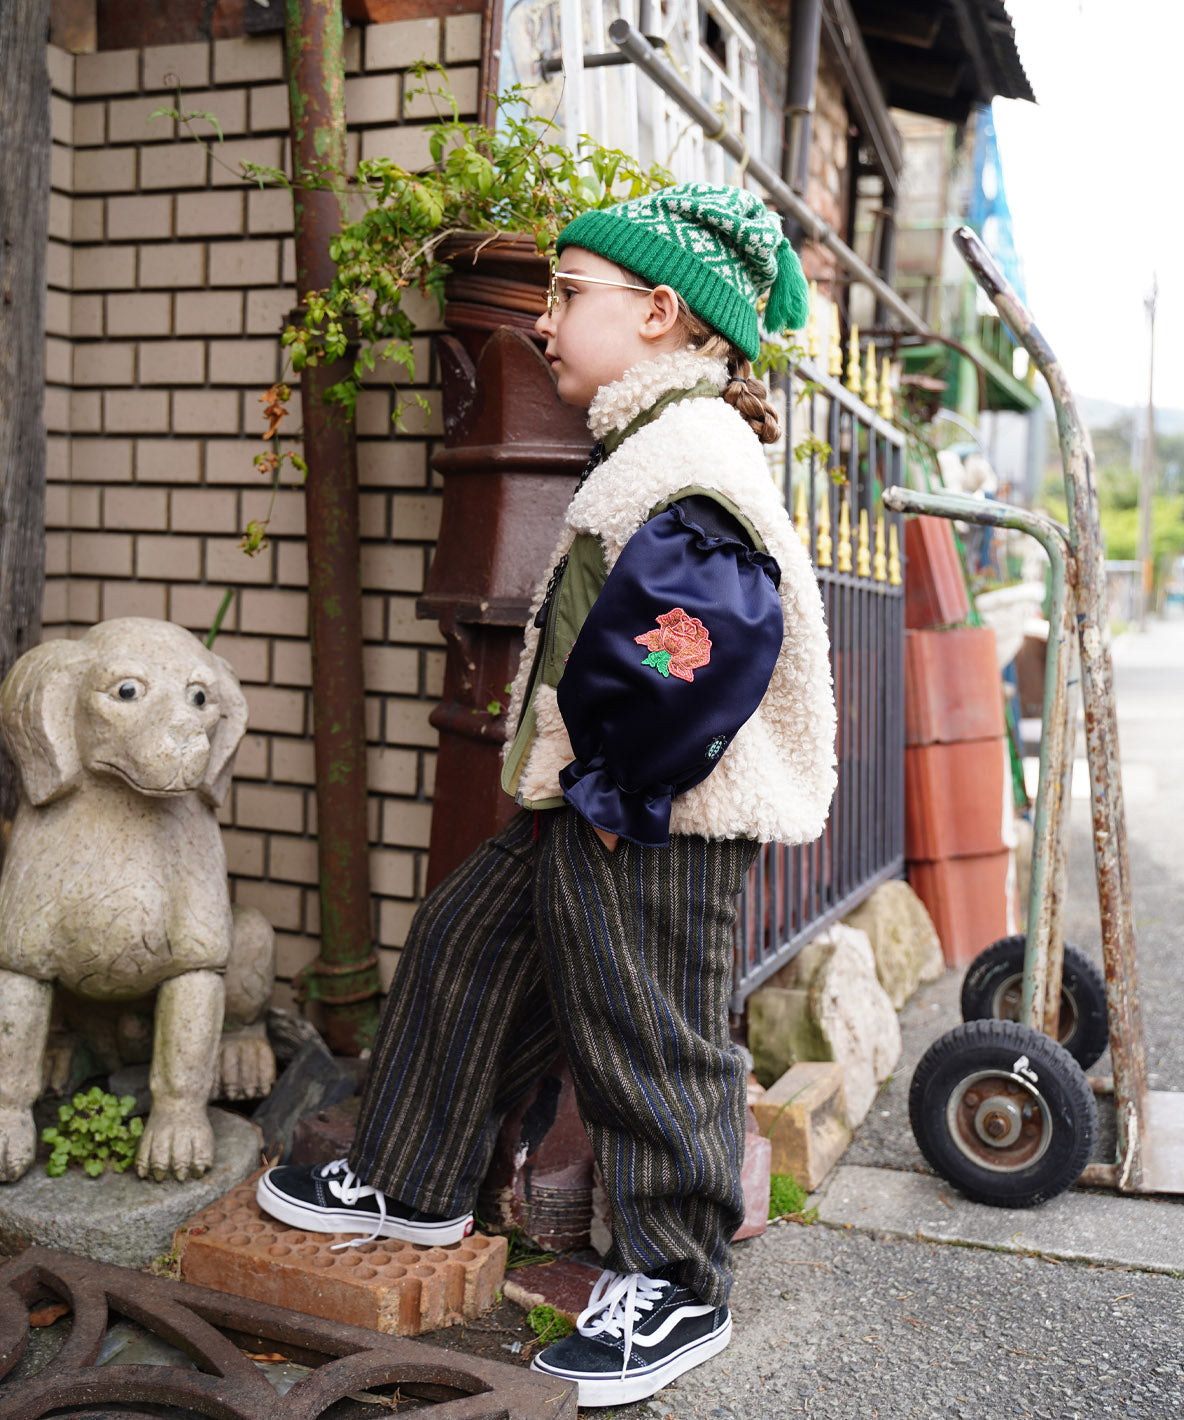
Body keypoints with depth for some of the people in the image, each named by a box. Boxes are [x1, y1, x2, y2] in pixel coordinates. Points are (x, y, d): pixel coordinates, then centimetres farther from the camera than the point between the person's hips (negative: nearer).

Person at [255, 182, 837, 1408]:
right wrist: (577, 783, 15)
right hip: (585, 808, 11)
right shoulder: (652, 447, 14)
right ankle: (411, 1183, 38)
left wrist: (617, 790, -22)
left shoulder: (688, 454, -19)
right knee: (463, 950, 20)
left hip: (652, 827, -11)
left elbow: (719, 637, -31)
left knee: (648, 1044, 3)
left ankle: (677, 1286, 24)